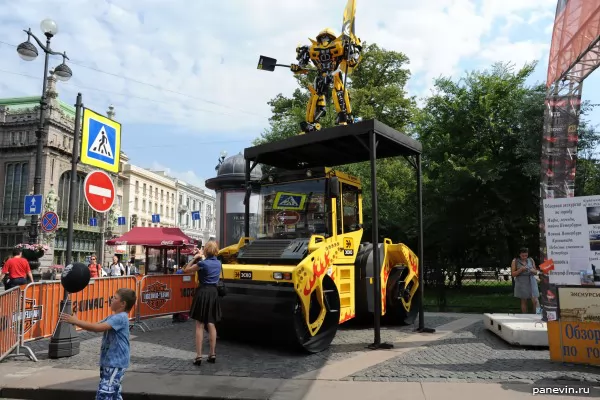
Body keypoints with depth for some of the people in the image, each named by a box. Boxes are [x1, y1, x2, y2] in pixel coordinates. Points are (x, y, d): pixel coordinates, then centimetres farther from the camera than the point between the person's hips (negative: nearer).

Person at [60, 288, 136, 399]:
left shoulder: (121, 318, -17)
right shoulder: (113, 318, 14)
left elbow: (98, 328, -26)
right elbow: (96, 326, 12)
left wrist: (76, 321, -22)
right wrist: (76, 322, -2)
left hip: (115, 364, -10)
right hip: (109, 362, 10)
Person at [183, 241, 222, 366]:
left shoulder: (202, 263, -13)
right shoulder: (218, 263, 5)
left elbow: (186, 270, -3)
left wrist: (195, 258, 2)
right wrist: (201, 257, 21)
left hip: (202, 292, -5)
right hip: (213, 292, 5)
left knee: (199, 325, 2)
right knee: (211, 324, 12)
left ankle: (199, 356, 2)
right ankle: (212, 354, 15)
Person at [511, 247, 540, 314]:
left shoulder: (531, 260, 7)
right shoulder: (515, 261, 0)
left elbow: (536, 272, 15)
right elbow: (513, 274, -2)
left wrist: (533, 270, -9)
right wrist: (520, 270, -16)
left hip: (531, 281, 2)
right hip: (521, 283, -2)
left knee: (535, 300, -11)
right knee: (523, 301, 5)